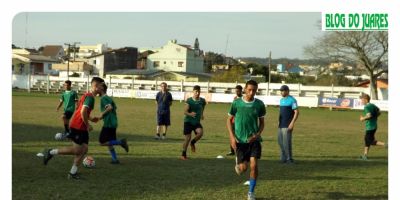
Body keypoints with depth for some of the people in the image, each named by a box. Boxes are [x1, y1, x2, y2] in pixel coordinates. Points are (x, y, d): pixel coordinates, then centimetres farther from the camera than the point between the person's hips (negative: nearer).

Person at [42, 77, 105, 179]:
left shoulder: (87, 95, 15)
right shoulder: (90, 97, -16)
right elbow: (83, 112, -26)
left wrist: (90, 119, 14)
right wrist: (88, 125, -16)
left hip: (82, 128, 10)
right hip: (77, 127, -10)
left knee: (84, 149, 5)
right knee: (77, 150, -5)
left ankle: (73, 173, 7)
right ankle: (51, 152, 3)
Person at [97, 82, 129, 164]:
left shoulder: (103, 98, -12)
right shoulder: (109, 98, 16)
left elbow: (110, 107, -26)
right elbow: (114, 108, 21)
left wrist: (102, 114, -16)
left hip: (108, 123, -9)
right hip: (113, 123, 9)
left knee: (102, 142, -6)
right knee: (109, 142, 14)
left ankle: (121, 142, -11)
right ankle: (115, 159, 12)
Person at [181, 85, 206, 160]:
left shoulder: (202, 101, 1)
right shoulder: (189, 100, -9)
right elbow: (185, 112, -15)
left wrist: (202, 114, 19)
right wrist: (190, 114, -34)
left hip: (197, 122, 2)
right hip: (188, 121, -2)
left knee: (200, 132, -25)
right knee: (188, 137, -5)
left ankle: (193, 143, 6)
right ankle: (183, 155, 11)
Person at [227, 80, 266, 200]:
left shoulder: (259, 104, -1)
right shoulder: (237, 103, -5)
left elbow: (262, 122, 9)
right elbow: (229, 120, 3)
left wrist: (258, 134, -8)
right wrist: (232, 137, -7)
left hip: (254, 140, 1)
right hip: (240, 140, -1)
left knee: (254, 165, -10)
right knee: (243, 168, -3)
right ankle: (238, 165, 36)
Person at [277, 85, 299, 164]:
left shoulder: (292, 100, -10)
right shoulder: (281, 100, 15)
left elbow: (296, 112, -13)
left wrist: (292, 123, -19)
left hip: (287, 126, -8)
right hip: (281, 125, 8)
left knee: (286, 142, -6)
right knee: (280, 141, 10)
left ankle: (289, 159, 3)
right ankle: (284, 157, 20)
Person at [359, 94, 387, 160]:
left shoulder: (366, 107, -16)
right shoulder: (373, 105, 11)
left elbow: (369, 115, -27)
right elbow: (379, 112, 18)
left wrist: (363, 118, -11)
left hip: (370, 126, -10)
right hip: (374, 125, 10)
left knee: (371, 141, -4)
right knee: (367, 139, 15)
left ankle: (385, 145, -13)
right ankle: (365, 155, 18)